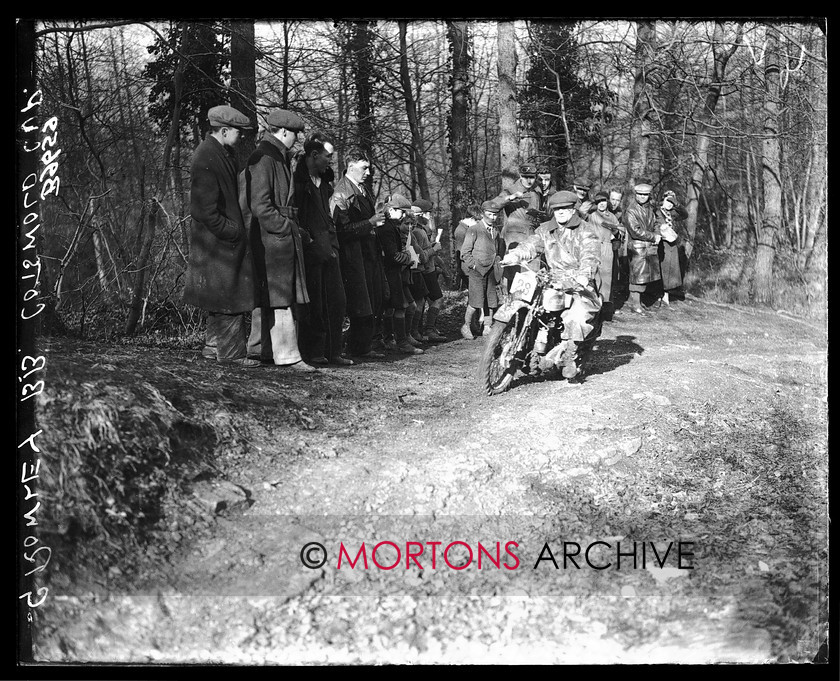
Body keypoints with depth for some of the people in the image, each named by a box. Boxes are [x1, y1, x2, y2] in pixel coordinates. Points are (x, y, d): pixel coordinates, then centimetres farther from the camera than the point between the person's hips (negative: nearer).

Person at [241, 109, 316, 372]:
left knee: (265, 298, 14)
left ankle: (258, 349, 22)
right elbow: (260, 206, -20)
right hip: (273, 237, -10)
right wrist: (287, 228, -17)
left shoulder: (278, 159, 19)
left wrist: (295, 229, 15)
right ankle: (287, 355, -6)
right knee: (281, 298, -8)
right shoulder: (262, 160, -14)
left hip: (282, 235, 10)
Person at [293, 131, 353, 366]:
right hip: (308, 250, -8)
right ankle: (313, 353, 7)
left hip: (326, 249, 8)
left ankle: (332, 352, 11)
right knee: (314, 304, -3)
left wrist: (332, 245, 15)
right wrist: (308, 241, -13)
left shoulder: (322, 181, 18)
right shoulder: (297, 179, -8)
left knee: (337, 302, 5)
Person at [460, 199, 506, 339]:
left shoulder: (497, 231, 15)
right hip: (477, 270, -5)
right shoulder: (473, 230, -3)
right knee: (476, 301, -10)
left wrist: (498, 266, 12)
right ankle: (466, 326, 6)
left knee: (491, 301, 3)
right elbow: (465, 253, -3)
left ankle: (487, 327, 13)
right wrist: (474, 266, -10)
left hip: (492, 270, 5)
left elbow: (500, 250, 25)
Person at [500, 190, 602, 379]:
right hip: (553, 283, 5)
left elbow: (590, 256, -14)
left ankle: (570, 357, -15)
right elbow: (531, 245, 2)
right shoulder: (545, 230, 14)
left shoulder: (586, 231, 0)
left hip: (579, 286, -5)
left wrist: (583, 276, -34)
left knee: (576, 315, -27)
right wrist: (513, 256, -18)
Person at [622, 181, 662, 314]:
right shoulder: (630, 211, -9)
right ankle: (635, 304, 3)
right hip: (637, 247, -7)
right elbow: (636, 231, -15)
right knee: (637, 276, -5)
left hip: (651, 247, 7)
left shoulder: (650, 209, 14)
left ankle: (637, 301, 15)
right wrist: (653, 237, -11)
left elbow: (654, 224, 23)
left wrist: (657, 235, 1)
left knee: (647, 276, 6)